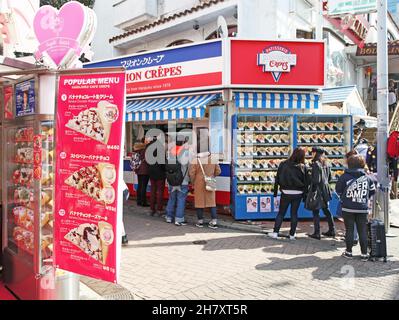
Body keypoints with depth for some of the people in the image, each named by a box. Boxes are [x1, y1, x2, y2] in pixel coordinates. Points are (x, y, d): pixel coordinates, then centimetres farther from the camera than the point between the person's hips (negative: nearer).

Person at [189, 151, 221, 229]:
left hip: (199, 184, -2)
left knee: (199, 201, 7)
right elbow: (218, 171, 5)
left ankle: (200, 221, 13)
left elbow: (191, 173, -10)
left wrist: (193, 182, 4)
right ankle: (214, 221, 4)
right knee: (211, 201, 7)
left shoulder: (195, 161, -7)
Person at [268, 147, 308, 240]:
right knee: (294, 213, 10)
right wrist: (304, 195, 6)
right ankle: (292, 234, 15)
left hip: (285, 193, 0)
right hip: (297, 194, 0)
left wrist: (275, 192, 4)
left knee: (281, 213, 10)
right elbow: (305, 182, -3)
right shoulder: (302, 167, -7)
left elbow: (277, 179, -3)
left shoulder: (283, 165, -5)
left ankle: (275, 232, 10)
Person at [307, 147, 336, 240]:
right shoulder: (326, 163, 8)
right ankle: (332, 230, 25)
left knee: (316, 212, 0)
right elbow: (329, 177, 15)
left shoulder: (316, 164, -17)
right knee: (326, 210, 18)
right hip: (325, 190, 8)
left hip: (318, 190, -8)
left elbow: (316, 180, -21)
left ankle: (317, 233, 4)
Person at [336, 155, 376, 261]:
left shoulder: (344, 177, -8)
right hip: (363, 209, 2)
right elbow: (372, 192, 10)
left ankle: (348, 252, 15)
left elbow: (338, 190, 0)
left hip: (348, 208, -1)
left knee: (349, 230, 7)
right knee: (363, 231, 7)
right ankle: (364, 254, 11)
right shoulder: (367, 178, 0)